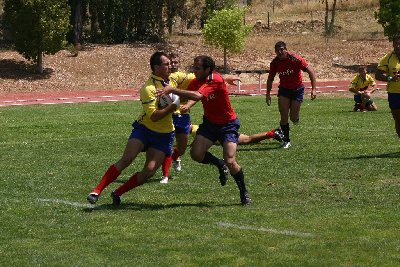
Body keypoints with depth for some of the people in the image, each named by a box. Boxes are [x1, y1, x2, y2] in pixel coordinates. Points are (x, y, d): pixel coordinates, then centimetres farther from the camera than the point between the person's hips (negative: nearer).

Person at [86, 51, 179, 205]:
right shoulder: (148, 89, -19)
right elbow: (154, 116, -26)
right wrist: (174, 106, -27)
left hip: (164, 136, 4)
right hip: (144, 129, -4)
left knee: (149, 171, -11)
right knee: (126, 159, -22)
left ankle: (117, 194, 5)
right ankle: (97, 191, -15)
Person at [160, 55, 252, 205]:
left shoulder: (216, 80, -27)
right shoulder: (196, 82, -5)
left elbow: (197, 96, -42)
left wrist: (172, 90, -45)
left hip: (228, 124, -6)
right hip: (209, 123, 6)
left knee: (230, 161, -17)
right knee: (196, 154, -15)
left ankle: (244, 193, 7)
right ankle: (220, 165, 16)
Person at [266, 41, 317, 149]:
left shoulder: (296, 59, -21)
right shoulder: (275, 63, -9)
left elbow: (311, 72, -19)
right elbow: (270, 78, 8)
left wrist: (313, 89, -25)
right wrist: (268, 93, 3)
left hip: (297, 89, -3)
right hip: (284, 89, 3)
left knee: (294, 118, -4)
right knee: (284, 116, -9)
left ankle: (296, 116, 35)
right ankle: (286, 141, 3)